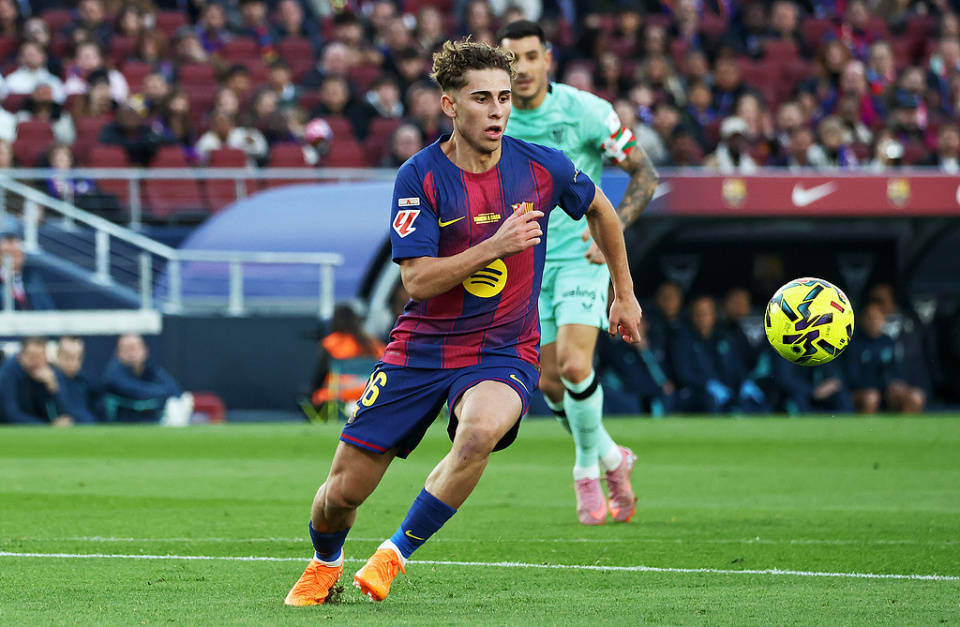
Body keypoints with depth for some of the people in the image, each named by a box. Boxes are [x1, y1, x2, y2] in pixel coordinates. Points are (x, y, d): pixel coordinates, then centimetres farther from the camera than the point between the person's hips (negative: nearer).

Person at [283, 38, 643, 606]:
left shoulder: (543, 167, -5)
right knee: (344, 491, -1)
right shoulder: (419, 177, -11)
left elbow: (601, 210, 17)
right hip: (422, 345, 0)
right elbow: (417, 279, -17)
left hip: (503, 352, 0)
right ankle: (326, 563, 36)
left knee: (481, 430, -36)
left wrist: (625, 294, 23)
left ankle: (397, 552, -16)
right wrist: (496, 246, -27)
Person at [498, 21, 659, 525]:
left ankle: (588, 469, 4)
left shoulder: (586, 111, -13)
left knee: (574, 367, -20)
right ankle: (612, 459, 28)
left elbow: (644, 172, -4)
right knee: (550, 383, 2)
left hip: (580, 256, -3)